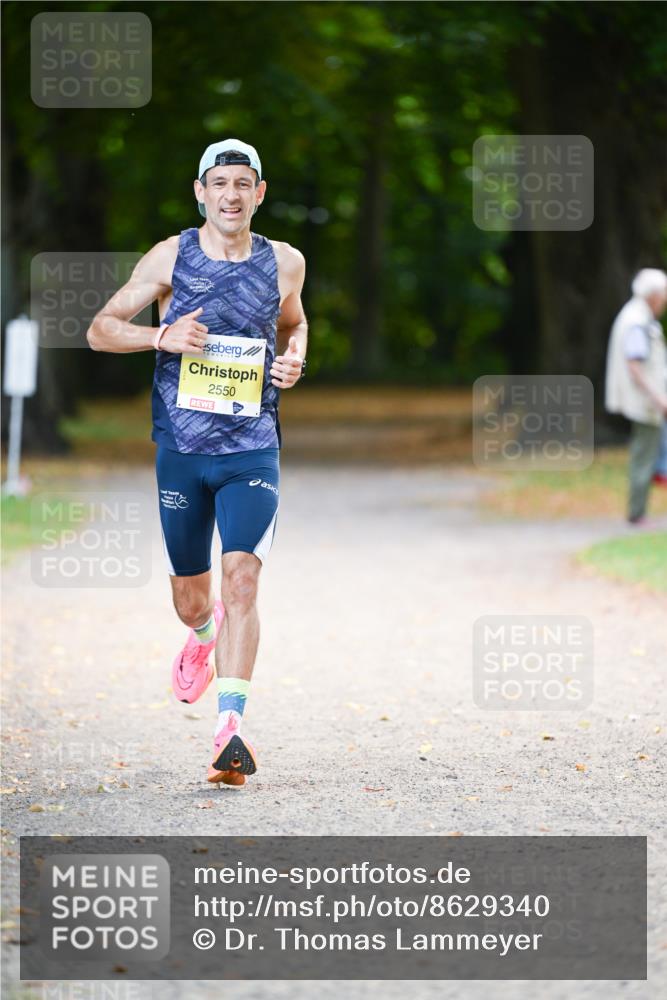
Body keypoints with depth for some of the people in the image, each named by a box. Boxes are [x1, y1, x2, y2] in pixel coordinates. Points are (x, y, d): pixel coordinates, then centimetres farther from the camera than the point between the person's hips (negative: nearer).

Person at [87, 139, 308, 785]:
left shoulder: (284, 263, 5)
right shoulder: (170, 257, -1)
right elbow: (100, 330, 3)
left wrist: (294, 360, 4)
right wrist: (162, 336, -14)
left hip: (252, 450, 0)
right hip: (181, 449, 0)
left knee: (241, 577, -19)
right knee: (189, 598, 11)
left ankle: (230, 727, -22)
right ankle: (204, 635, 50)